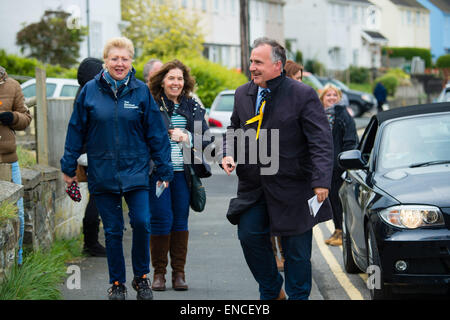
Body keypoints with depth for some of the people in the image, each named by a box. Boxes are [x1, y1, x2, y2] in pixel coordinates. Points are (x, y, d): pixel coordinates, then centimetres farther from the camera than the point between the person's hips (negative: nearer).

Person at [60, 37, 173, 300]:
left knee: (142, 222, -11)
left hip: (135, 170, -1)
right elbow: (76, 131, 6)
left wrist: (164, 169, 2)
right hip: (102, 173, 1)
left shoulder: (141, 91, -1)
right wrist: (69, 167, 7)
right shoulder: (90, 91, 0)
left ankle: (141, 277, 9)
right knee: (113, 230, 6)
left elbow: (156, 133, 2)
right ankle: (117, 283, 19)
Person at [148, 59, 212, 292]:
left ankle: (179, 273, 13)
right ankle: (159, 273, 6)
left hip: (183, 172, 3)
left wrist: (187, 137, -9)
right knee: (161, 219, -6)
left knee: (180, 220, 5)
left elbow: (205, 137, 8)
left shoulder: (192, 107, 11)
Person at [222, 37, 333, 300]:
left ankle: (298, 296, 21)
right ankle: (271, 292, 20)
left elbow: (321, 142, -13)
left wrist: (321, 181, -22)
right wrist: (229, 154, 1)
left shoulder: (303, 95, -10)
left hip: (292, 188, -4)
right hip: (253, 186, 5)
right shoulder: (243, 94, 6)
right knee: (249, 235, -2)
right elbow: (234, 129, 22)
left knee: (296, 249, 3)